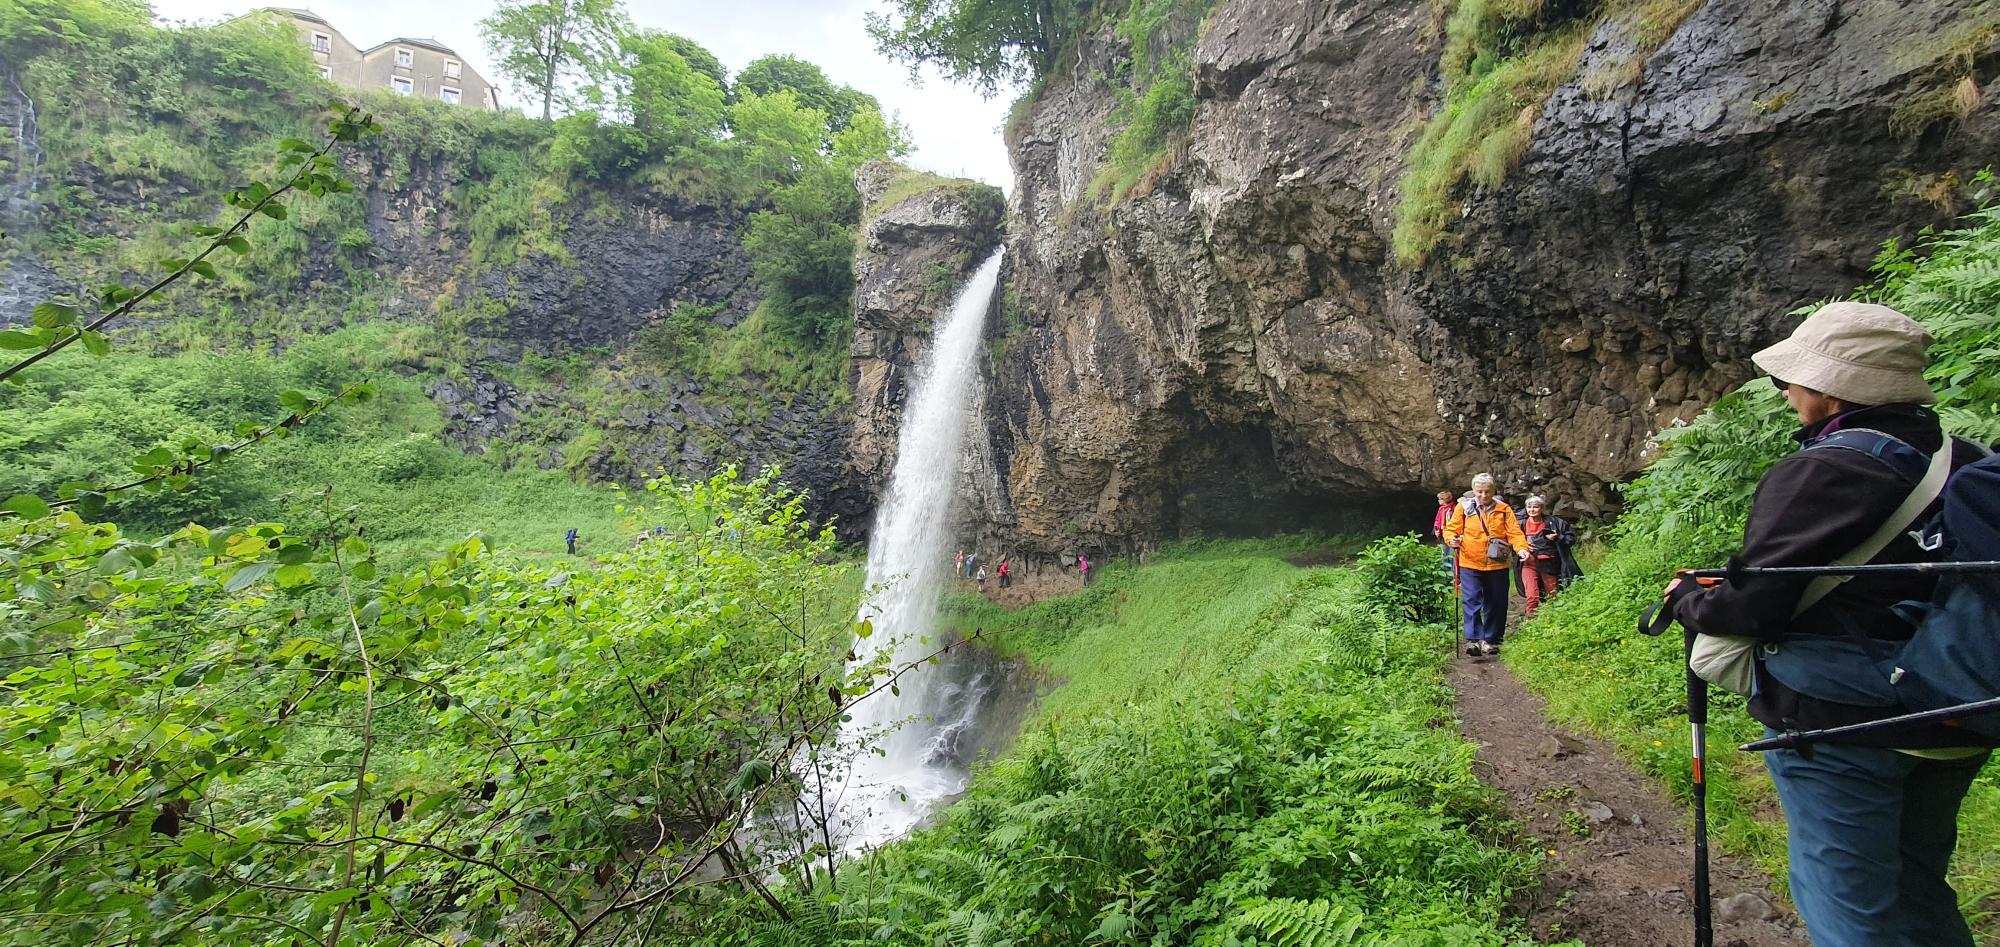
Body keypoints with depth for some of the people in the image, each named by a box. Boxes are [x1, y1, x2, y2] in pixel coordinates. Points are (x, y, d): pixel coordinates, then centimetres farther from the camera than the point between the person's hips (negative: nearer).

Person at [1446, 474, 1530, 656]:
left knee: (1495, 604, 9)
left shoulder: (1504, 510, 5)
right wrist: (1452, 539, -18)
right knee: (1471, 602, -11)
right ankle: (1473, 639, -14)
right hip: (1470, 565, -2)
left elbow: (1514, 532, -2)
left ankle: (1490, 640, 21)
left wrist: (1521, 547, -21)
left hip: (1497, 566, 2)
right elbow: (1450, 529, 4)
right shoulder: (1463, 508, 2)